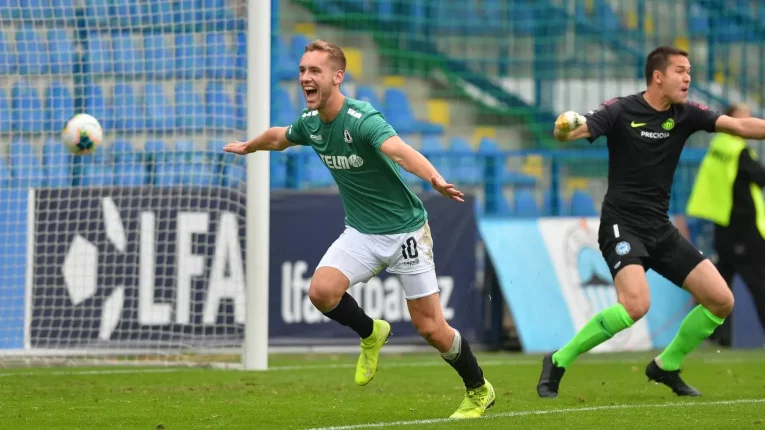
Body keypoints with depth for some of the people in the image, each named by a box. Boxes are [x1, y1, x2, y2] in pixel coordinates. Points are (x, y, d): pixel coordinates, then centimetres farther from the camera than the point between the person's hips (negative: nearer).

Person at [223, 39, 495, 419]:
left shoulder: (362, 120, -26)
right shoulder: (310, 123, -3)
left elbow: (399, 151, -46)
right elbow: (278, 136, 23)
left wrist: (435, 179, -64)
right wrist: (247, 146, 41)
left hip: (404, 230, -6)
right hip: (361, 232, 6)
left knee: (430, 328, -3)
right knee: (321, 290, -20)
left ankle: (479, 391, 23)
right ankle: (370, 334, 11)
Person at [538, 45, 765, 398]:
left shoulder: (685, 114, 3)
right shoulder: (621, 111, -10)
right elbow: (573, 130, -21)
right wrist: (564, 129, -44)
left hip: (660, 229, 6)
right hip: (622, 225, -6)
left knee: (721, 300, 0)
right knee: (636, 303, -29)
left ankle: (666, 366, 19)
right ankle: (558, 362, -13)